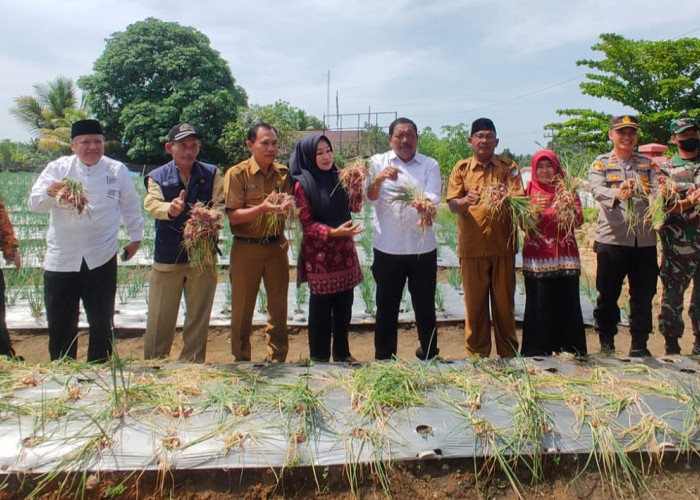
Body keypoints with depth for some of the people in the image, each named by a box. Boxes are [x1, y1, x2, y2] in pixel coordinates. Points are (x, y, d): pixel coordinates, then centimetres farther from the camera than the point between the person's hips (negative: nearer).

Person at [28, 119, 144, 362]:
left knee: (101, 322, 10)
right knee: (60, 323, 8)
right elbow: (34, 203, -6)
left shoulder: (117, 170, 3)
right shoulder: (58, 168, 2)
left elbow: (131, 206, 13)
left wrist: (136, 237, 15)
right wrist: (50, 191, -27)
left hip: (101, 259, 0)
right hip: (61, 259, 1)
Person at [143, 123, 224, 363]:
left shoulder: (211, 174, 7)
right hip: (167, 257, -1)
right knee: (160, 319, 4)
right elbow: (152, 204, -15)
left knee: (199, 318, 10)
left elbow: (219, 204, -2)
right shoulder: (158, 177, 2)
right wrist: (170, 209, -38)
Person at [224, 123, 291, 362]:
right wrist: (261, 208, -27)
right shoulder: (236, 173, -8)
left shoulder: (283, 173, 4)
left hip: (276, 246, 3)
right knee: (242, 308, 7)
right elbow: (234, 216, -12)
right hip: (246, 248, -3)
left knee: (279, 306, 11)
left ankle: (277, 358, 26)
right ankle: (241, 360, 23)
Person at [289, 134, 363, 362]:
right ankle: (319, 358, 20)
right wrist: (333, 232, -25)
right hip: (319, 253, -5)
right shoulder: (302, 184, -9)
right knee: (321, 307, 5)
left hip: (344, 250, 5)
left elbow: (355, 207, 3)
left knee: (344, 304, 13)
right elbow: (307, 224, -12)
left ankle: (342, 353, 30)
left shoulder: (338, 176, 6)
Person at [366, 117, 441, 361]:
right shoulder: (378, 162, 4)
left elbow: (434, 199, -9)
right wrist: (378, 179, -30)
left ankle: (429, 356, 31)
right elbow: (371, 198, -8)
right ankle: (384, 359, 23)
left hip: (422, 248, 1)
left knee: (425, 306, 12)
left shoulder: (430, 165, 5)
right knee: (386, 307, 9)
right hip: (387, 249, -1)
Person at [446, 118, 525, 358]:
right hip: (472, 247, 0)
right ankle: (477, 355, 18)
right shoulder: (461, 168, 7)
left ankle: (508, 355, 21)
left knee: (504, 303, 8)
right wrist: (466, 200, -24)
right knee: (475, 304, 6)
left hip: (503, 246, 0)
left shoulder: (508, 166, 8)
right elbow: (452, 204, -2)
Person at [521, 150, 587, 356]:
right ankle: (537, 353, 9)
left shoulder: (566, 189, 10)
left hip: (564, 258, 1)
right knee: (539, 306, -1)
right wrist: (535, 211, -19)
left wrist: (569, 206, -20)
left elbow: (578, 221, -2)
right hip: (537, 258, -1)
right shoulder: (529, 191, 9)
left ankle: (570, 351, 10)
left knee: (567, 304, 0)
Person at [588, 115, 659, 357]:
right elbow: (597, 190, -15)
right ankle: (606, 342, 18)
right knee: (608, 294, 5)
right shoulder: (600, 164, 4)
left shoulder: (648, 164, 14)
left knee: (644, 294, 7)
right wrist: (617, 194, -36)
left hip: (645, 239, 3)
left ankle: (639, 344, 20)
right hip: (612, 238, -3)